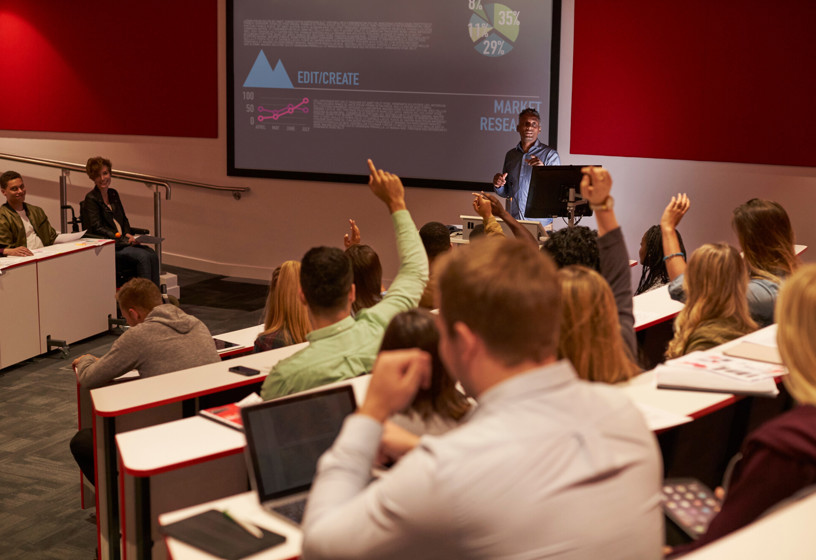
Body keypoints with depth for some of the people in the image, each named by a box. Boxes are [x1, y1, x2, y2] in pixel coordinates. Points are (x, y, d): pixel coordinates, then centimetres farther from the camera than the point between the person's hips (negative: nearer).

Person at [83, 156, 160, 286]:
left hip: (122, 241, 7)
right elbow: (97, 229, -12)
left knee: (152, 255, -19)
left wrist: (128, 234, 0)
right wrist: (124, 239, -18)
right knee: (143, 256, -28)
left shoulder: (113, 194, 17)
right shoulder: (91, 199, -6)